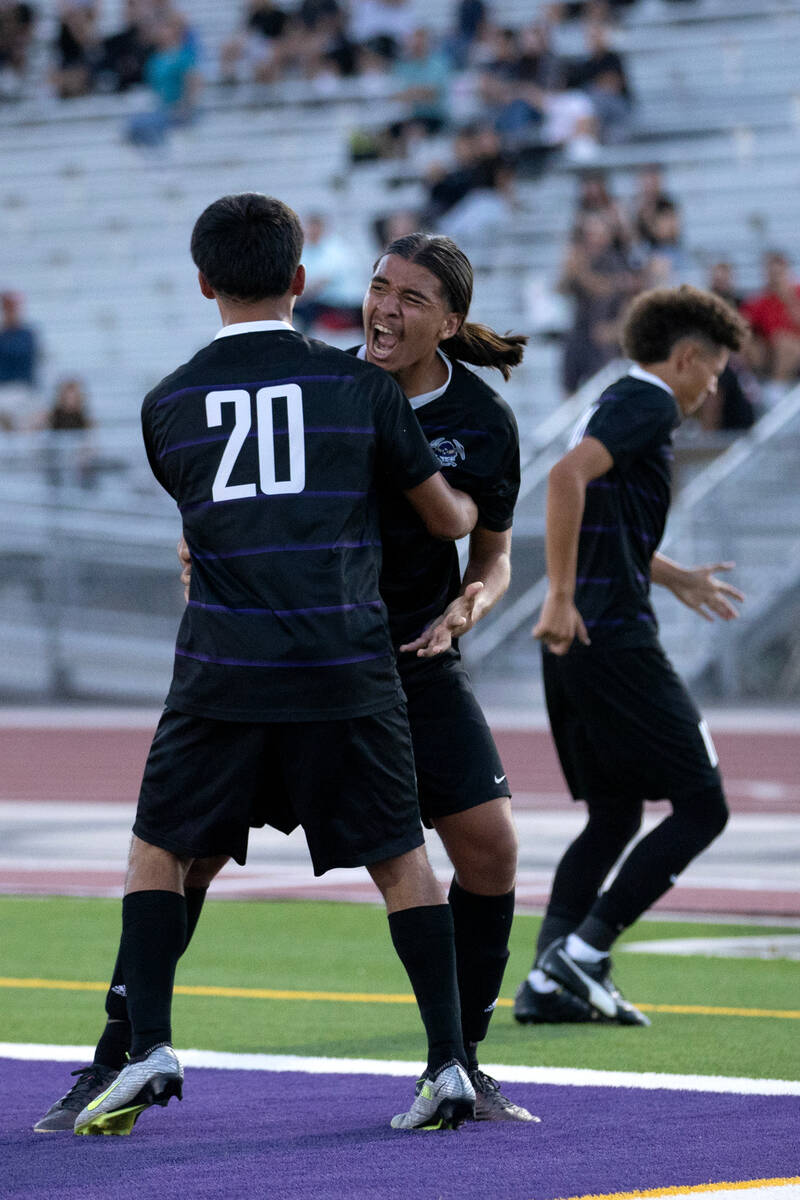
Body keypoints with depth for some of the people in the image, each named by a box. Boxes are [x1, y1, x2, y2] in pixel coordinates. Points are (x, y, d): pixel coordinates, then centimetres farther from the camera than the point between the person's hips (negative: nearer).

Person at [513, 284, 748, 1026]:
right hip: (615, 639, -10)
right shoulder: (647, 403, -8)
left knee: (614, 816, 16)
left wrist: (675, 578, 44)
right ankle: (581, 955, -11)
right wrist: (561, 596, -26)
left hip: (576, 641, 10)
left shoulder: (620, 405, 21)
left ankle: (548, 981, 7)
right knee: (701, 806, -5)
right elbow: (568, 477, -26)